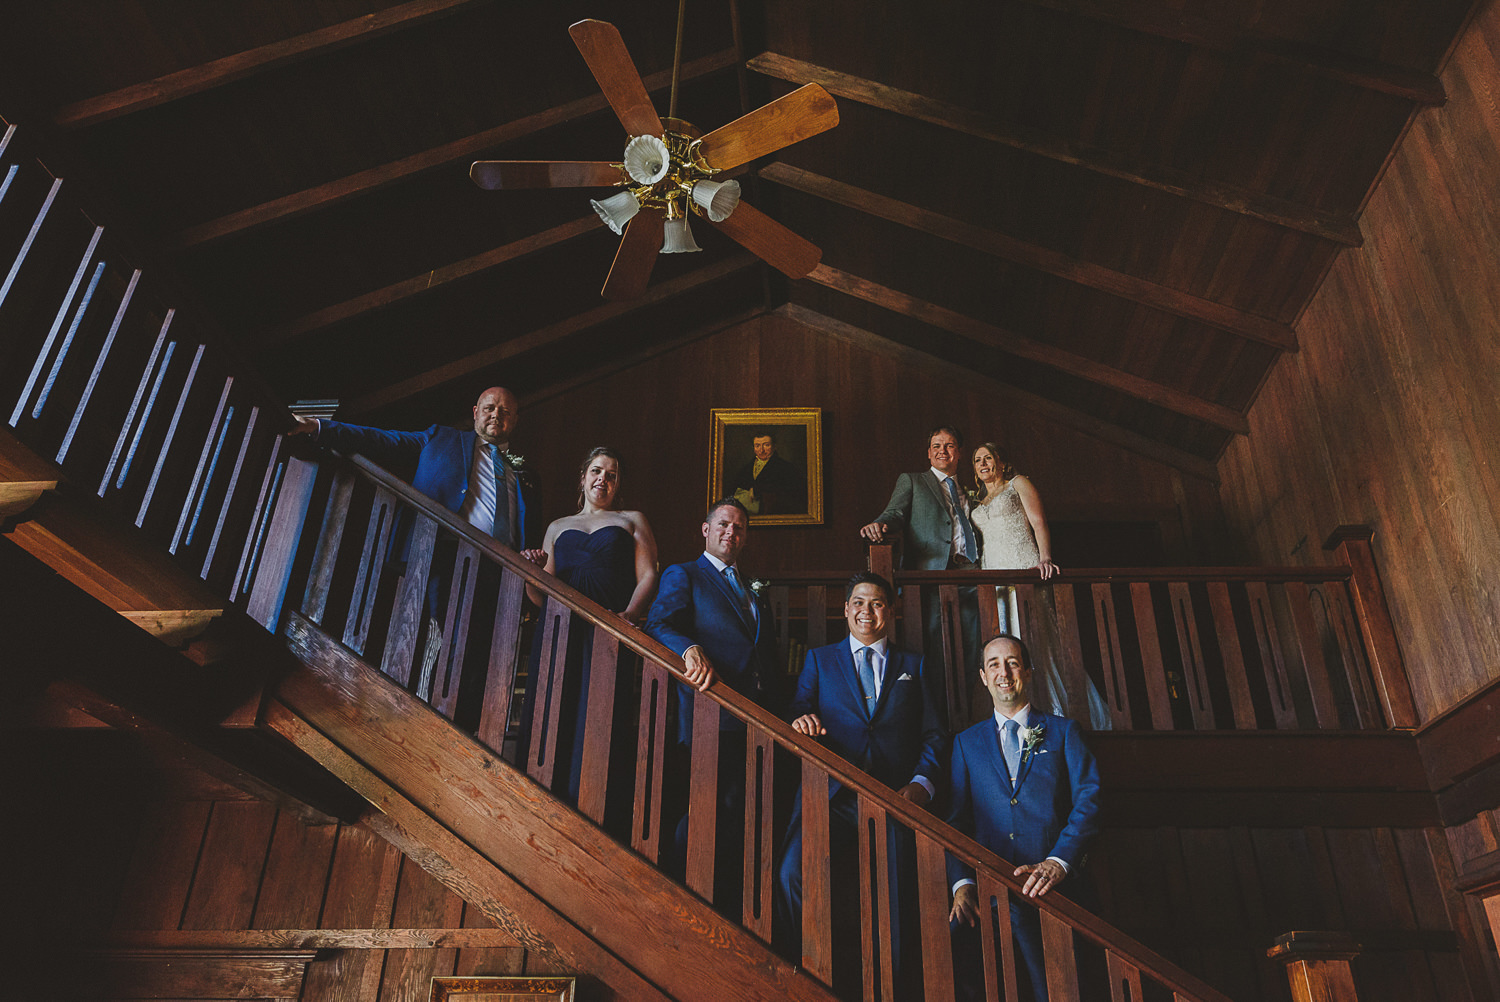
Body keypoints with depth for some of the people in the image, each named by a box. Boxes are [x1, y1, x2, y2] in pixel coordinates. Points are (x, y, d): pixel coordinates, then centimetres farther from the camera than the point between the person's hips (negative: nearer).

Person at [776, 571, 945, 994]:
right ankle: (828, 973, -4)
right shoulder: (820, 659, 23)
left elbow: (934, 735, 14)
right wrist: (800, 721, -13)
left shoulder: (912, 666, 23)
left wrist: (922, 782, -6)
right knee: (792, 875, -25)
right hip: (832, 796, 0)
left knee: (892, 902, -16)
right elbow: (798, 713, 13)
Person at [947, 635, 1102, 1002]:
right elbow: (957, 820, 11)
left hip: (1052, 889, -1)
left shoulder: (1064, 731, 15)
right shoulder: (967, 742, 20)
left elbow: (1088, 800, 1)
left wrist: (1058, 861, -17)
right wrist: (962, 884, -7)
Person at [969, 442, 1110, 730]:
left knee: (1037, 640, -14)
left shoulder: (1018, 483, 11)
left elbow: (1039, 522, -2)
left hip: (1025, 569, -5)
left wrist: (1045, 559, -17)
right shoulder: (978, 504, 27)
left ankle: (1062, 714, -12)